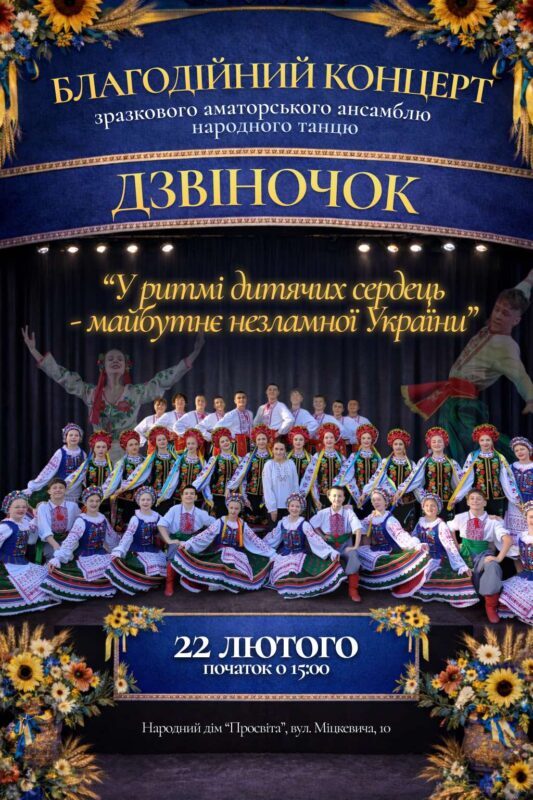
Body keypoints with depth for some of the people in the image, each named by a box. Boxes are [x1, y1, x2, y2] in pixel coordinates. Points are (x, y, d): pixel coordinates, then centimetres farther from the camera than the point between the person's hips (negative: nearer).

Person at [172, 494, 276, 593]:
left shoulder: (243, 525, 6)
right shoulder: (220, 522, -1)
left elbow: (255, 540, 10)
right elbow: (205, 534, -7)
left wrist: (272, 554, 7)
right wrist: (187, 543, -18)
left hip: (236, 555, 2)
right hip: (220, 554, -2)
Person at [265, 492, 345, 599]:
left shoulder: (304, 524, -11)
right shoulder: (282, 523, 2)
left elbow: (315, 539, -19)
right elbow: (272, 537, 17)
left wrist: (331, 551, -30)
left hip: (299, 555, -4)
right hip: (284, 555, 4)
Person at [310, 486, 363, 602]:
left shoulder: (348, 512, -5)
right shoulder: (323, 513, 2)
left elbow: (358, 528, -13)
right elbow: (311, 525, 11)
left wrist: (355, 546, -22)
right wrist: (321, 536, -2)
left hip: (345, 546, -1)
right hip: (329, 546, 1)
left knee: (353, 556, -32)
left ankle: (353, 589, -19)